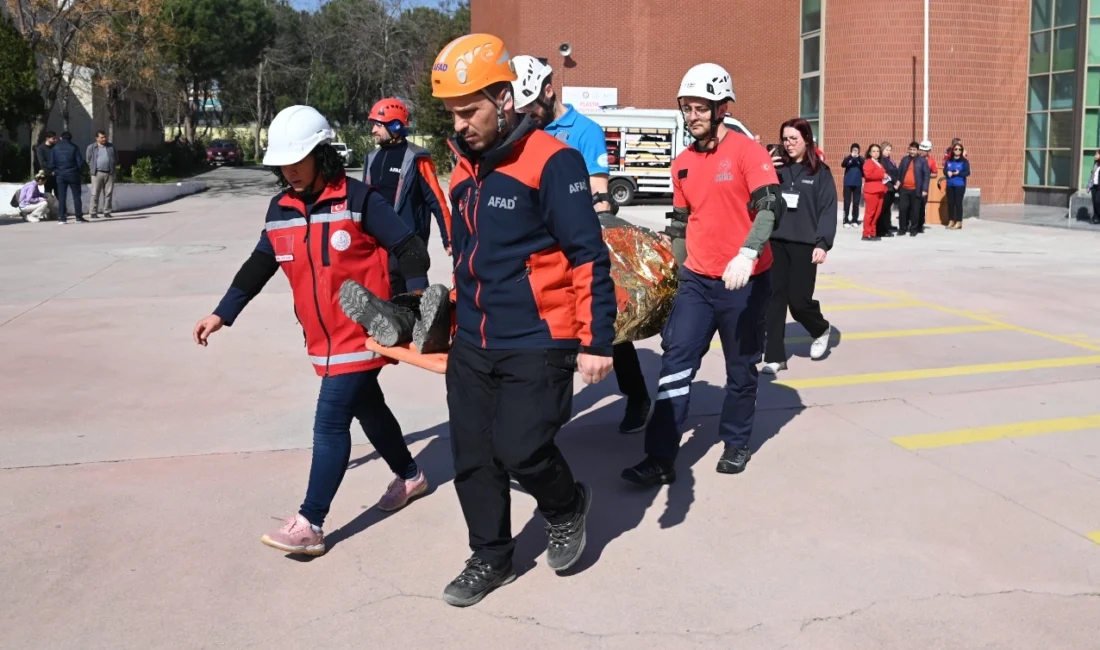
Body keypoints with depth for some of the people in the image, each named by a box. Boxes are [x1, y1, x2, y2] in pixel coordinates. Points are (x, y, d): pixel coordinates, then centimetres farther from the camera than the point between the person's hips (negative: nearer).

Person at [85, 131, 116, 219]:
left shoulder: (111, 146, 14)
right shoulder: (91, 147, 6)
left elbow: (116, 159, 18)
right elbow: (88, 160, 8)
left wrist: (112, 167, 8)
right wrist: (93, 169, 2)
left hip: (109, 173, 3)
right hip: (97, 173, -3)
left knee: (109, 193, 2)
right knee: (95, 194, -4)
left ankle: (107, 212, 8)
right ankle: (93, 212, 0)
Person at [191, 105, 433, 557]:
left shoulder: (356, 199, -14)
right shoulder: (281, 209, 4)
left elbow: (410, 250, -14)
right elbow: (259, 265, 12)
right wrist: (222, 314, 8)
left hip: (361, 333, -7)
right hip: (323, 339, 7)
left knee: (330, 423, -8)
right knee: (367, 409, 20)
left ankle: (310, 524, -1)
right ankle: (409, 475, 41)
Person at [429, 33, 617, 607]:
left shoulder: (551, 160, -14)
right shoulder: (465, 169, 10)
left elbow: (587, 256, -15)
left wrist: (596, 341, -17)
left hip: (537, 344, -7)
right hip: (471, 345, 7)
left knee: (519, 449, -12)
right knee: (471, 458, 10)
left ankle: (566, 506, 22)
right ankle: (491, 559, 29)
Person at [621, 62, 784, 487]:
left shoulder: (747, 152, -10)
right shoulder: (683, 164, 8)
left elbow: (770, 206, -21)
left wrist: (747, 253, -36)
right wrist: (676, 271, 18)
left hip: (744, 281, -4)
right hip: (697, 280, 5)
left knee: (741, 368, 10)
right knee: (676, 362, -4)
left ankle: (736, 444, 30)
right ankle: (661, 459, -1)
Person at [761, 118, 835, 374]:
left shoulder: (820, 171, 2)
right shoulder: (776, 167, 8)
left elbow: (828, 209, -3)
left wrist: (823, 243, -13)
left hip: (804, 244, -2)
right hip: (775, 241, 2)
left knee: (799, 300, 0)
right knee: (774, 299, -1)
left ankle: (821, 329, 33)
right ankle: (775, 356, 5)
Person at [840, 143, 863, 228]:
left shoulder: (860, 159, 4)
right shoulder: (848, 158, 4)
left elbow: (865, 166, -13)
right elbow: (843, 164, -15)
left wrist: (858, 157, -27)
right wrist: (850, 156, -29)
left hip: (857, 184, 1)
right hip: (848, 184, -1)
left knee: (856, 202, 5)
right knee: (847, 202, -1)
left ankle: (855, 220, 13)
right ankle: (846, 221, 3)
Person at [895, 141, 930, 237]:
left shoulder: (923, 160, -2)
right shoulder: (905, 159, 10)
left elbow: (927, 175, -5)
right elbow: (899, 172, 14)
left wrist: (924, 189, -11)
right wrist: (897, 182, -2)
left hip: (916, 190, -3)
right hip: (904, 189, 3)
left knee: (915, 210, 4)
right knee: (902, 209, 3)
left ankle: (913, 230, 12)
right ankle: (902, 229, 13)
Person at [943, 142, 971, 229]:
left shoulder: (964, 161, -3)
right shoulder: (949, 161, 9)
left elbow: (967, 173, -8)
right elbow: (944, 170, 7)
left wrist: (958, 173, -21)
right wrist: (948, 173, -14)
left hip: (960, 185, -4)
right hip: (950, 185, 4)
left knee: (958, 203, -5)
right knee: (950, 203, 6)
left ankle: (959, 222, -1)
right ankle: (951, 221, 16)